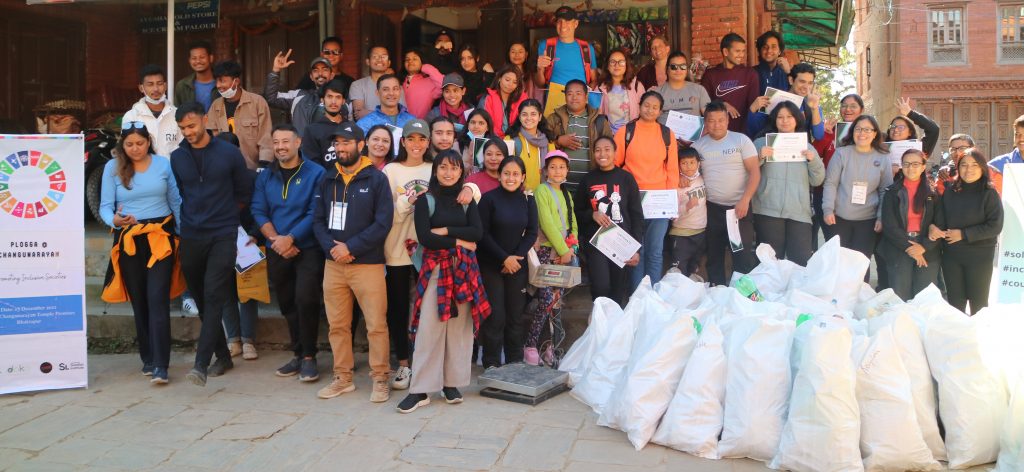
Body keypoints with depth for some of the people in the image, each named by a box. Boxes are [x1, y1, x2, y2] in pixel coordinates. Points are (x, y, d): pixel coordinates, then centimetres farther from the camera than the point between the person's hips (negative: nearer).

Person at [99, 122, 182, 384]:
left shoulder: (163, 164, 3)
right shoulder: (112, 167, 2)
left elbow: (176, 202, 8)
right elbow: (105, 206, -1)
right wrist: (115, 220, -23)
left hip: (161, 237, -1)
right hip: (129, 240, 2)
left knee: (158, 300, -10)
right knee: (139, 301, 10)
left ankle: (160, 365, -11)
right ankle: (148, 358, 23)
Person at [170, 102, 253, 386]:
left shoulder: (229, 153, -1)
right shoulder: (176, 158, 6)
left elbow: (245, 192, 8)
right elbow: (175, 195, 17)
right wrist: (189, 218, 10)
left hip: (223, 235, -4)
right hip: (190, 237, 4)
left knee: (213, 296, -15)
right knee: (201, 299, 10)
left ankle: (201, 364, -18)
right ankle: (223, 356, 25)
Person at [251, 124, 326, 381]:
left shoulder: (315, 173, -5)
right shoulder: (265, 176, 10)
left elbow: (315, 213, -11)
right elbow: (258, 212, 3)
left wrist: (290, 238, -16)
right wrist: (276, 240, -11)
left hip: (308, 249, -5)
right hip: (277, 252, 5)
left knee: (305, 300, -15)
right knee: (287, 305, 11)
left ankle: (309, 356, -1)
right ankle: (299, 354, 23)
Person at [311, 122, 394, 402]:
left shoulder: (376, 178, -3)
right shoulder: (328, 180, 12)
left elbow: (383, 222, -11)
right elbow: (317, 220, 8)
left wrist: (351, 247, -15)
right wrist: (331, 247, -10)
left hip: (367, 264, -5)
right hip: (333, 264, 5)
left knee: (376, 325, -3)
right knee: (337, 325, 10)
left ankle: (380, 379, 10)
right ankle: (343, 378, 23)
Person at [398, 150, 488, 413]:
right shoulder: (426, 199, 2)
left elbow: (478, 232, -2)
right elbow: (424, 236, -9)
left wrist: (445, 230, -9)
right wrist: (458, 242, -7)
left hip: (464, 269, 3)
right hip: (435, 267, -3)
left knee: (460, 326, 3)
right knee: (429, 327, -8)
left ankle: (452, 383, 14)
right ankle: (421, 389, -3)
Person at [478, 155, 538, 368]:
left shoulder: (528, 201, 5)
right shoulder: (489, 198, -5)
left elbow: (532, 233, 5)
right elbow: (483, 233, -8)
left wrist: (516, 257, -8)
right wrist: (504, 258, -12)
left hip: (517, 265, 3)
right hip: (491, 264, -3)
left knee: (516, 314, 6)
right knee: (495, 316, -4)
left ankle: (515, 361, 19)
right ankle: (491, 363, 9)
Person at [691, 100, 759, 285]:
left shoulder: (741, 140, -1)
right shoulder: (698, 145, 7)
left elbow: (755, 172, -5)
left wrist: (745, 200, -15)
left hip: (739, 207, -3)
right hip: (712, 209, 3)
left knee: (744, 257, -4)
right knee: (714, 256, 9)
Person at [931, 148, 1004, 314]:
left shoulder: (990, 194, -6)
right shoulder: (950, 193, 6)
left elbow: (995, 226, -12)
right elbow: (941, 220, 5)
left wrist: (964, 234, -14)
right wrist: (933, 227, -17)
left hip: (979, 256, -3)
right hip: (951, 255, 4)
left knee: (978, 303, 7)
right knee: (955, 303, 12)